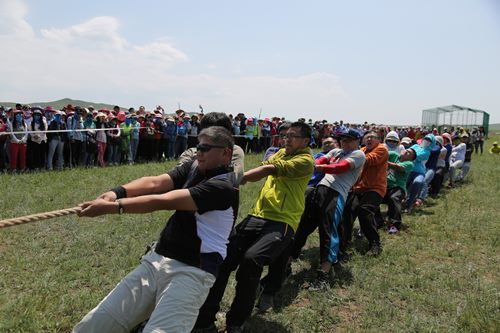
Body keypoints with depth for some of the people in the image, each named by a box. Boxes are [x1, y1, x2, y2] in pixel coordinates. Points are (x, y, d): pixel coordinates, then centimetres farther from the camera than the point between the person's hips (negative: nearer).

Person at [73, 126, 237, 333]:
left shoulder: (223, 186, -14)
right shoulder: (194, 168, 10)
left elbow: (163, 202, -20)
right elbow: (154, 183, -4)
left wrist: (112, 207, -21)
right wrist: (116, 193, -20)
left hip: (191, 271, -6)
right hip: (156, 261, 7)